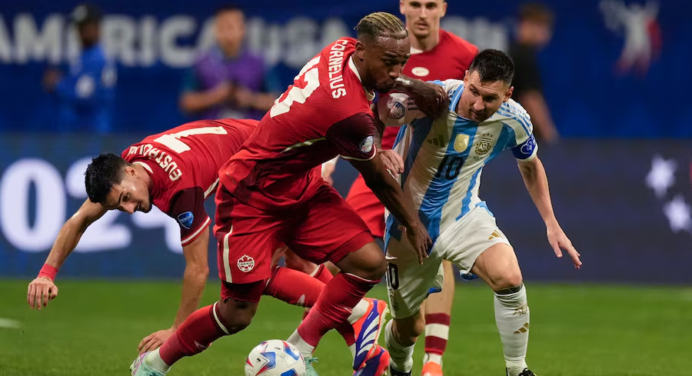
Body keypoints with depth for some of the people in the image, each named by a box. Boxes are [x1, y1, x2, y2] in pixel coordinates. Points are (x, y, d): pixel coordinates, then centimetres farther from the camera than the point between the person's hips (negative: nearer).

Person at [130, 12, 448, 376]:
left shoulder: (343, 49, -10)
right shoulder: (349, 113, -32)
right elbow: (379, 179, -13)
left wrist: (410, 84, 5)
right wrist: (412, 225, 3)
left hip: (301, 188, 9)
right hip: (253, 197, -9)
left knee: (369, 263, -7)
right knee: (237, 313, -4)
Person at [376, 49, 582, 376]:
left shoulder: (513, 120, -15)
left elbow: (530, 166, 6)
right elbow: (382, 113, -43)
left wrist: (552, 225, 6)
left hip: (465, 215, 2)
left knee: (509, 279, -27)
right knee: (408, 329, 9)